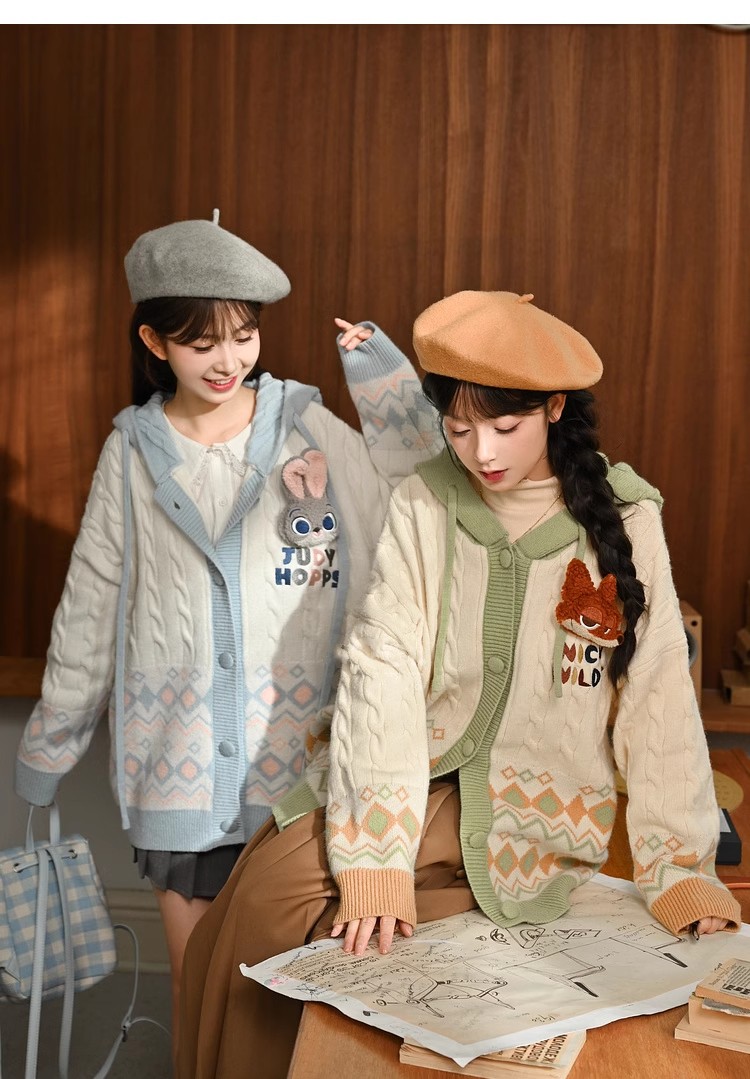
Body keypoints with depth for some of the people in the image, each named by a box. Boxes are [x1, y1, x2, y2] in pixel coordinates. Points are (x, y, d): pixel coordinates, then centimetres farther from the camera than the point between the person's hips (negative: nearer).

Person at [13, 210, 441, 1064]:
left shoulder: (310, 427, -2)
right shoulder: (134, 451, 3)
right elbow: (91, 604, 9)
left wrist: (383, 378, -13)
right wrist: (51, 737, 13)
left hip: (299, 742, -1)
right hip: (178, 755, 1)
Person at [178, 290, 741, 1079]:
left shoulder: (622, 520, -8)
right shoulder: (422, 507, -8)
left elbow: (657, 698, -5)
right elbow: (383, 672, -16)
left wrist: (681, 869, -6)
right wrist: (375, 862, -24)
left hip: (535, 813, -1)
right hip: (419, 781, 2)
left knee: (357, 942, -22)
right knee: (269, 892, -20)